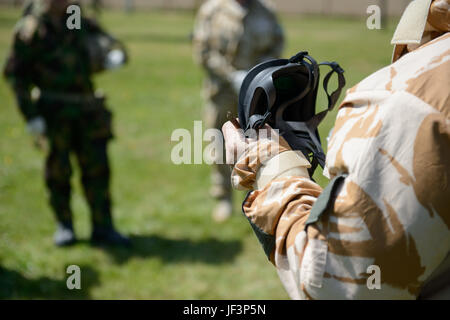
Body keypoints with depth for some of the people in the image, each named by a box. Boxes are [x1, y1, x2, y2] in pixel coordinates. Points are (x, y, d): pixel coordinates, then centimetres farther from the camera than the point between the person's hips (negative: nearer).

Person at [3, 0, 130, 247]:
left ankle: (103, 228, 8)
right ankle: (64, 225, 21)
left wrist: (113, 54, -3)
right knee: (58, 169, 3)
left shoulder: (78, 21, 8)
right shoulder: (31, 29, -8)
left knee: (96, 167, 2)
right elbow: (14, 74, -8)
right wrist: (31, 116, -13)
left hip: (86, 109, 5)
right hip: (54, 113, -4)